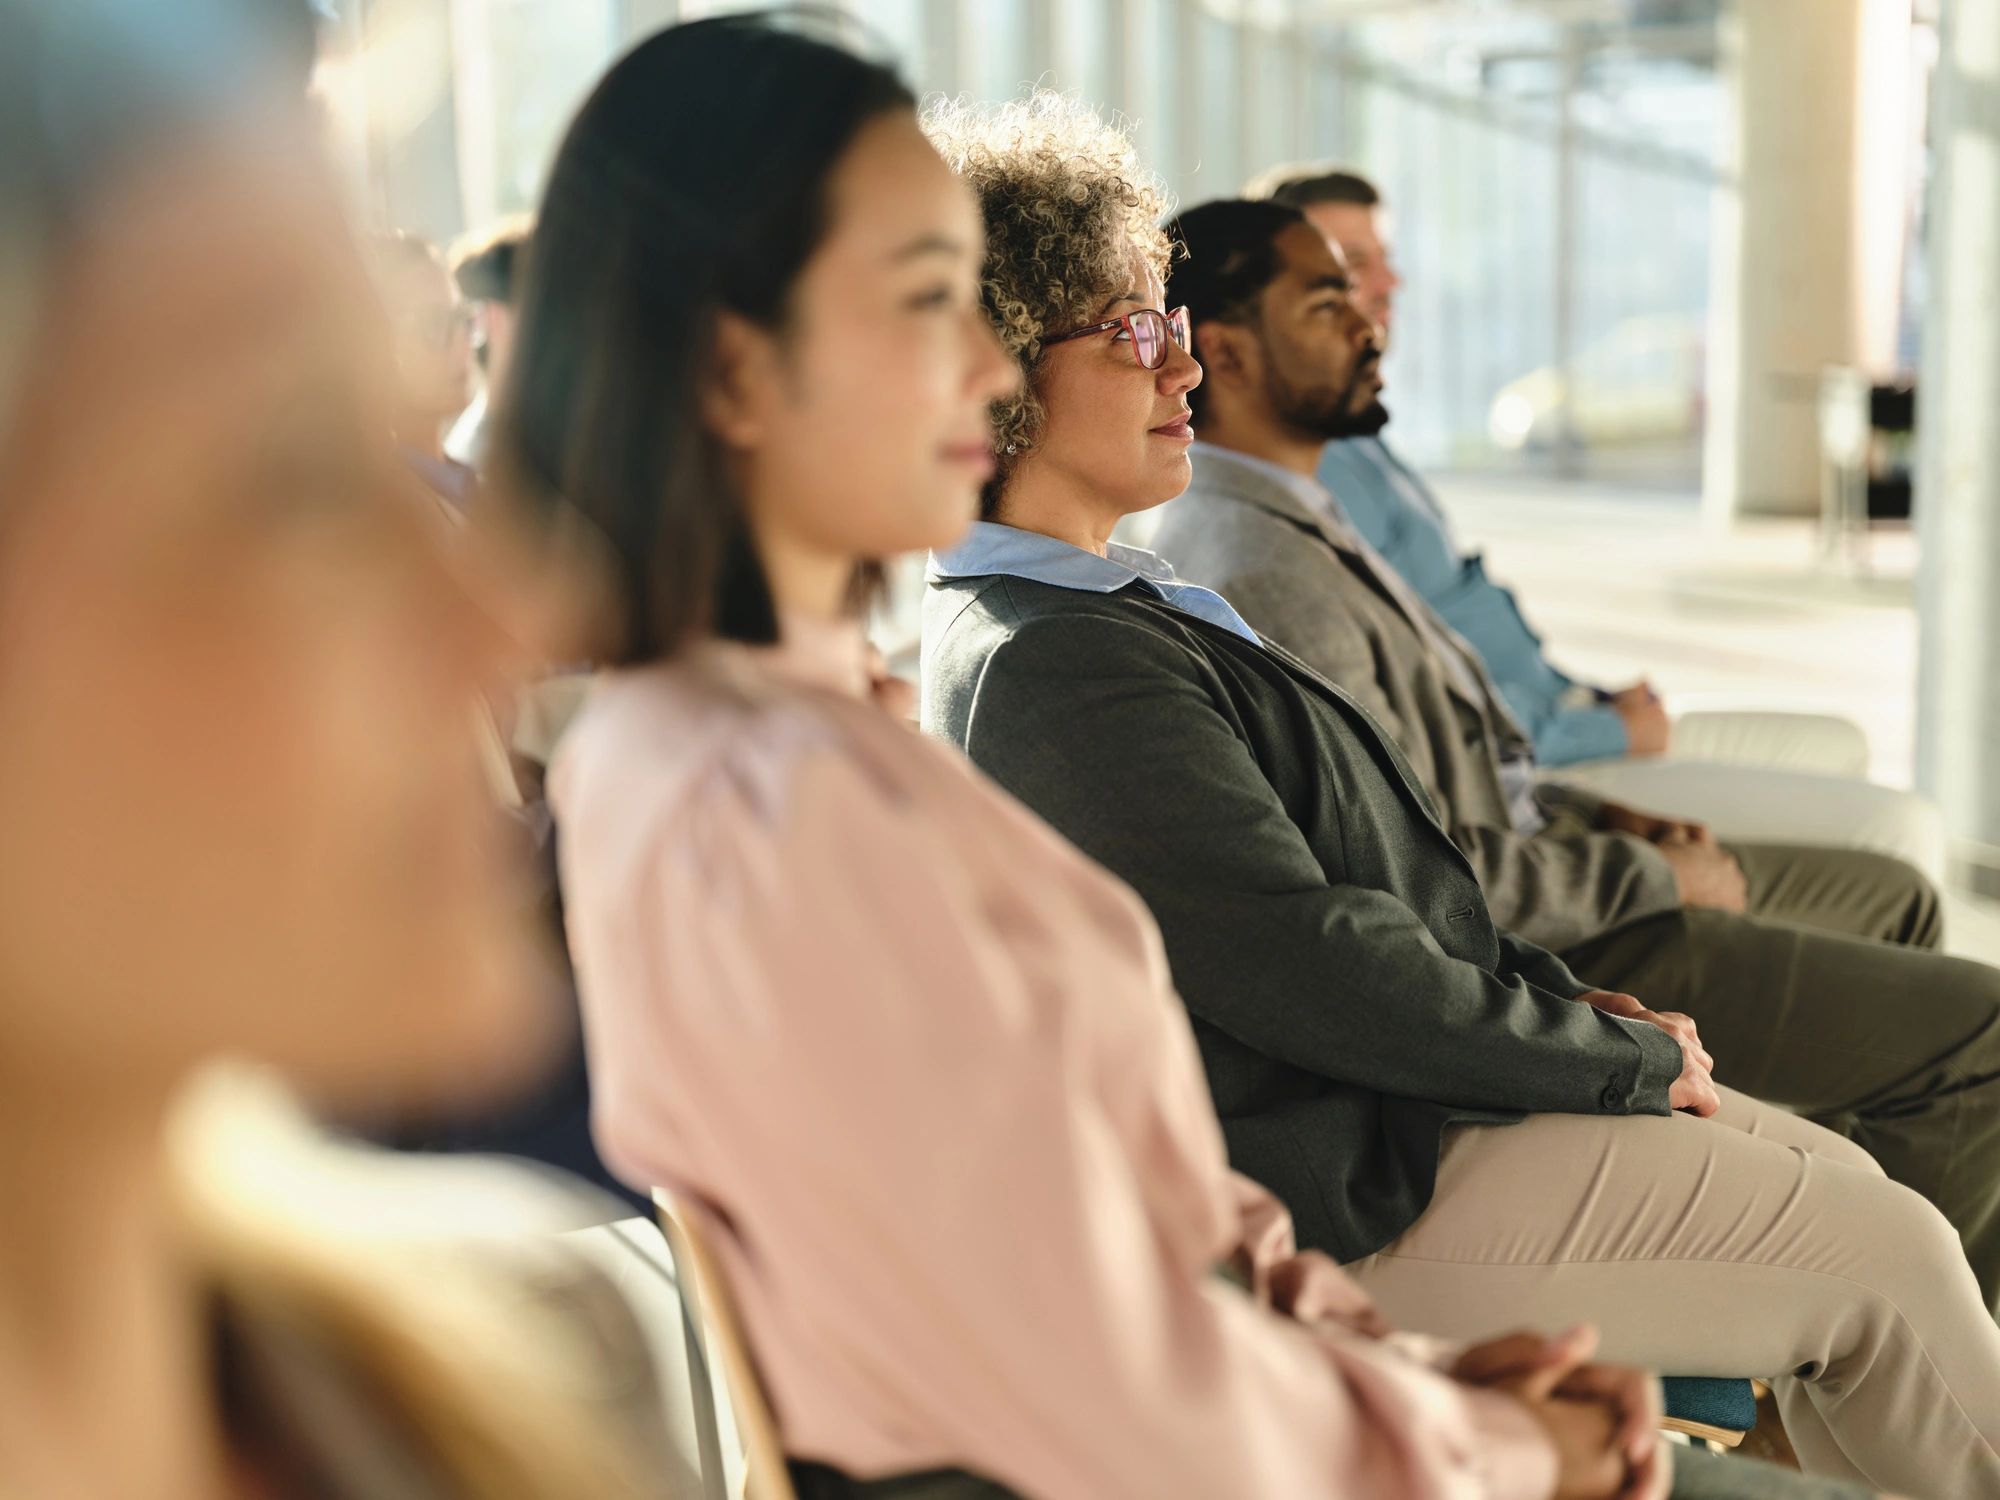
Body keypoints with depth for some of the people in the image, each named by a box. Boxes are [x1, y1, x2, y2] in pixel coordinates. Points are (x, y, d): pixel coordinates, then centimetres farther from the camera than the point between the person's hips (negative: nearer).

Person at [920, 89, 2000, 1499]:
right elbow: (1307, 971, -24)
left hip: (1373, 1105, 10)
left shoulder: (1104, 599, 11)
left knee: (1839, 1179, 13)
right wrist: (1615, 1057, -12)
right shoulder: (1052, 665, -23)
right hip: (1345, 1202, -10)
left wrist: (1559, 997, 6)